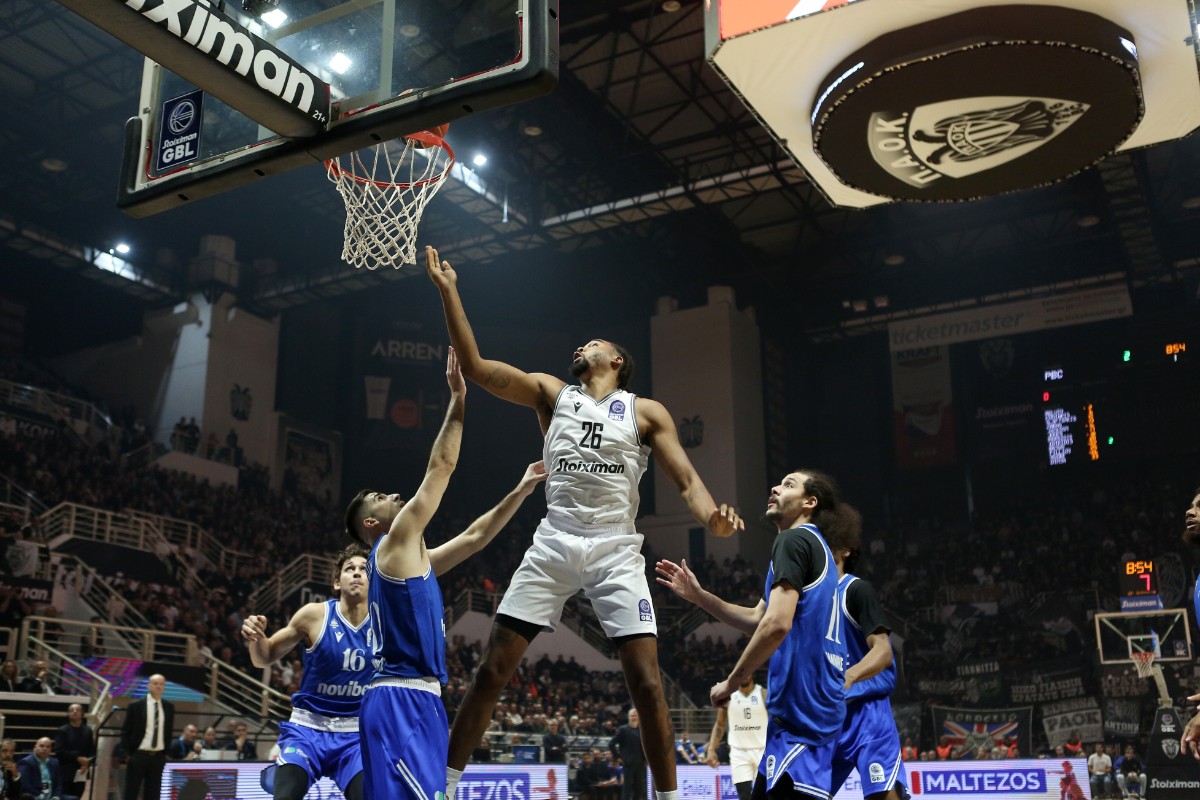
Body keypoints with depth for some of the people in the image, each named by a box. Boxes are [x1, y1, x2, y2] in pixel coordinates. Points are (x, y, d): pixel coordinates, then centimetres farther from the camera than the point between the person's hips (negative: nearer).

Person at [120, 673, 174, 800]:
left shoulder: (169, 706, 7)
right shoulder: (135, 706, -4)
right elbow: (125, 732, -1)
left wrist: (166, 752, 7)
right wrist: (128, 754, -7)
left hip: (158, 757, 3)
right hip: (138, 755, -3)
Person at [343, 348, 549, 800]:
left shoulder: (413, 557, 21)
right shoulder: (394, 546, -3)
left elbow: (475, 536, 25)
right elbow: (440, 468, -4)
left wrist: (522, 490, 22)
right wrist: (457, 401, 0)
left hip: (417, 700, 10)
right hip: (399, 702, -10)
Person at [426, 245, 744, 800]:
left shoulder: (646, 412, 8)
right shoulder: (551, 393, 13)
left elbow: (685, 478, -1)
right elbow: (475, 367, 4)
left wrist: (711, 516, -24)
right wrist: (449, 293, -2)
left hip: (616, 551, -1)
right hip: (553, 546, 2)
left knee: (645, 681, -8)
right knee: (491, 671, -1)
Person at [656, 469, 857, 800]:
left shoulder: (793, 540, -9)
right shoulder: (815, 545, 21)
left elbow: (777, 624, -20)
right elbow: (757, 619, 26)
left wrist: (731, 683, -10)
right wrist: (698, 595, 20)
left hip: (801, 702, -10)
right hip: (814, 701, 10)